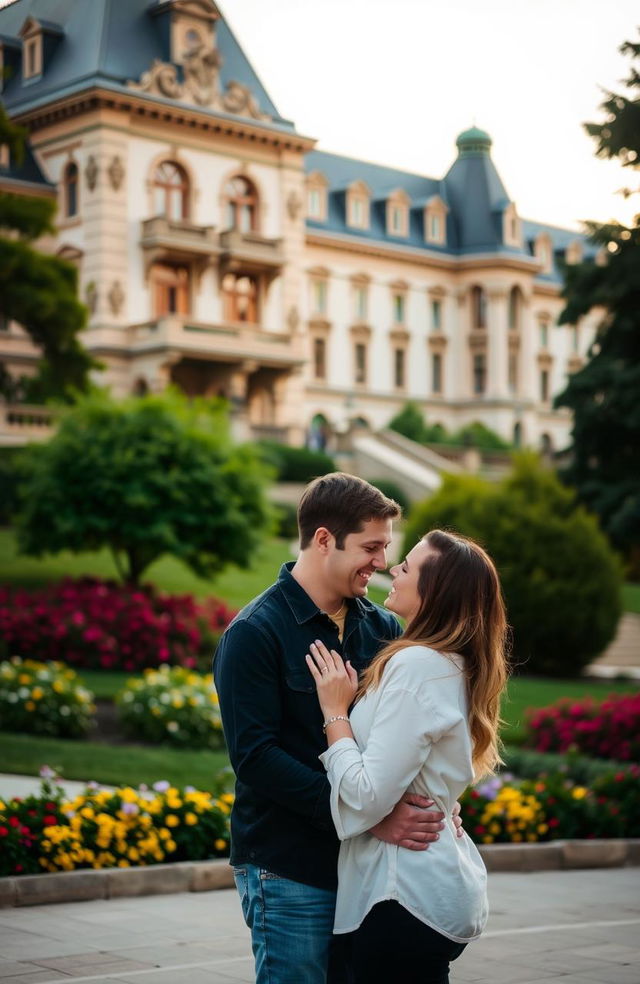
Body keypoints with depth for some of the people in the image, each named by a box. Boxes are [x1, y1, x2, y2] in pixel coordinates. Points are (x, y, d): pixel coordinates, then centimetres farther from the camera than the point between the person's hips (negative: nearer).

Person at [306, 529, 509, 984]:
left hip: (406, 893, -10)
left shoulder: (417, 664, -18)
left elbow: (365, 801, -21)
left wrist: (336, 711, -11)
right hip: (439, 881, 10)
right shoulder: (455, 667, 11)